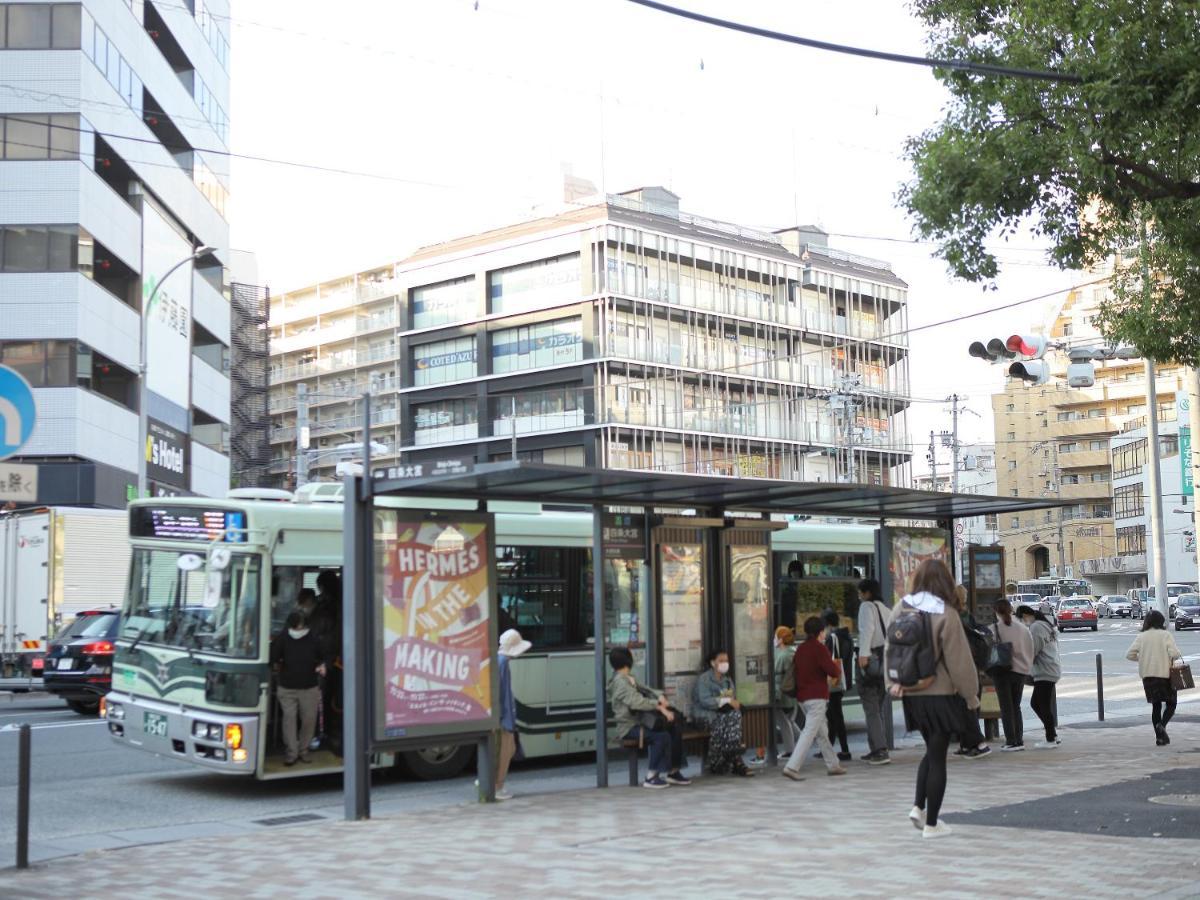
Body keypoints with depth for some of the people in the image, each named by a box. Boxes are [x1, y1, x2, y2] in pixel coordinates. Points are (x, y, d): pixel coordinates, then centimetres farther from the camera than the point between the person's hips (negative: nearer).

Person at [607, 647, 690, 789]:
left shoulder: (629, 678, 18)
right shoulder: (620, 681, -14)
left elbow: (644, 690, 18)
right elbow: (636, 701, -25)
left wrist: (659, 696, -5)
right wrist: (660, 707, -25)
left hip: (639, 722, 10)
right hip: (629, 727, -10)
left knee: (675, 728, -2)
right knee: (662, 736, -28)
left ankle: (673, 771, 1)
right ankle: (651, 777, -20)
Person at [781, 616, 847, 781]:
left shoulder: (800, 649, 10)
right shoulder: (819, 648, -12)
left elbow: (794, 668, 17)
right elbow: (833, 671, -16)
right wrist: (837, 668, 7)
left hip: (803, 696, 8)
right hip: (817, 696, -8)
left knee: (822, 732, 17)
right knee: (809, 732, -10)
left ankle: (832, 765, 24)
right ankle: (792, 767, -18)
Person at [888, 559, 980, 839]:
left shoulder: (901, 608, 1)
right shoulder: (945, 614, -14)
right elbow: (958, 659, -10)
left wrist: (893, 682, 8)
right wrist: (971, 694, 0)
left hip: (911, 695, 5)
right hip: (941, 694, -5)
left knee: (931, 750, 21)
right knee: (937, 756, 3)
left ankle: (918, 806, 8)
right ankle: (931, 823, 7)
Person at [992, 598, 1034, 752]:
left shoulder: (994, 629, -11)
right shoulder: (1023, 628, 4)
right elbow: (1030, 650, 7)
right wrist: (1027, 667, 14)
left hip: (1002, 671, -5)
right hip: (1021, 671, 5)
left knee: (1006, 707, 1)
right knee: (1016, 706, 16)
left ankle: (1011, 741, -2)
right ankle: (1019, 740, 15)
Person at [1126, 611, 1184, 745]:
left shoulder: (1141, 637, 4)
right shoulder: (1165, 635, -5)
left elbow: (1129, 655, -1)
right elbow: (1174, 653, -16)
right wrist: (1179, 657, 6)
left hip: (1147, 675, 3)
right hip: (1165, 674, -3)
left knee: (1156, 705, 12)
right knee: (1171, 703, 9)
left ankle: (1159, 737, 9)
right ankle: (1162, 724, -17)